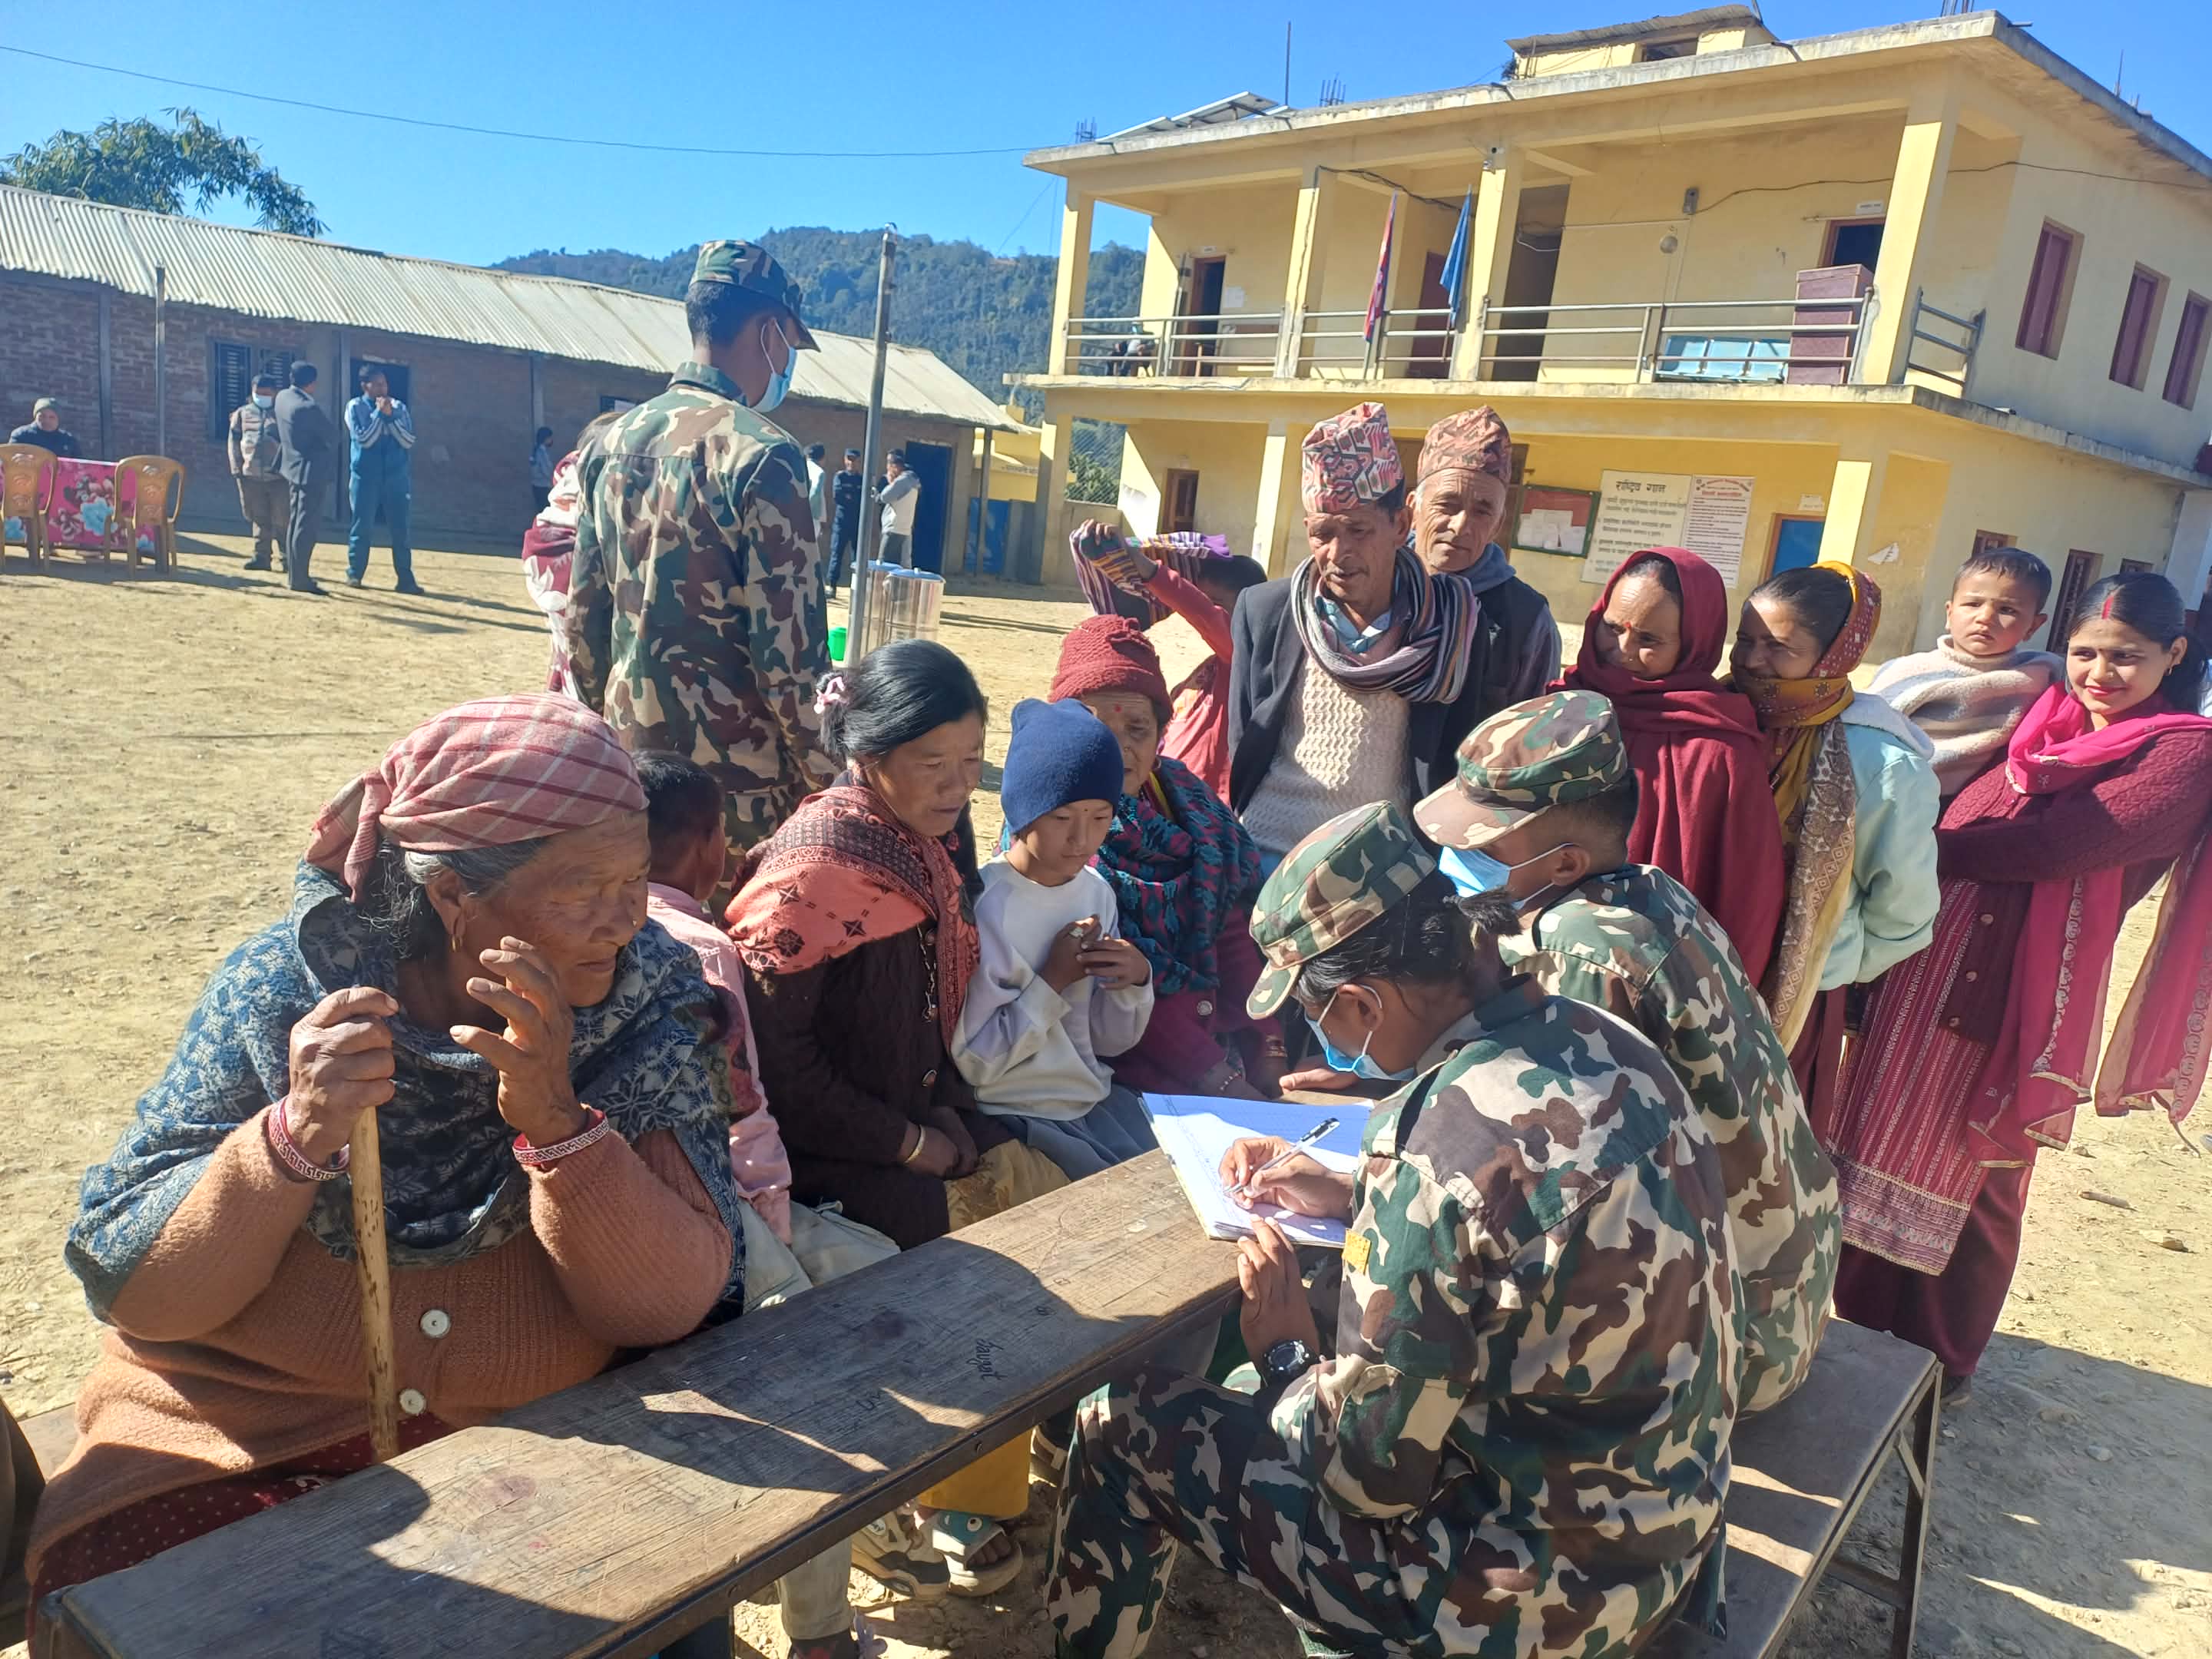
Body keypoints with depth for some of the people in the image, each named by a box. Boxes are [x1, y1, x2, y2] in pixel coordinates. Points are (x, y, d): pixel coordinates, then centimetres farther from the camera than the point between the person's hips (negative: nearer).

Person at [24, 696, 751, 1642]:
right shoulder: (283, 989, -10)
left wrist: (556, 1120, -31)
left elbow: (671, 1308, -16)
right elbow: (124, 1287, -10)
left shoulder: (653, 998, -9)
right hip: (246, 1446, 1)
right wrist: (294, 1137, -28)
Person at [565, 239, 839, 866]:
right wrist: (829, 783, -8)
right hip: (736, 783, -7)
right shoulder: (762, 454, -15)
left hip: (632, 769, 7)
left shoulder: (611, 444, 6)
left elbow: (580, 621, 11)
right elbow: (790, 650, -17)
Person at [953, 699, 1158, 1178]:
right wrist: (1054, 980, -19)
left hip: (1096, 1097, 6)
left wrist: (1135, 981, -11)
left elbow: (1111, 1040, 9)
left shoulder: (1097, 892, 1)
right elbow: (971, 1062, -19)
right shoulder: (982, 907, -19)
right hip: (1015, 1114, -6)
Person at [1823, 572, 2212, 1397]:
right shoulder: (2043, 721, 11)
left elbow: (2052, 844, -18)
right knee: (1876, 1161, 15)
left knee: (1971, 1188, 10)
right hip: (1921, 969, 5)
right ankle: (1862, 1324, 36)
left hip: (2015, 996, -5)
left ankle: (1938, 1365, 32)